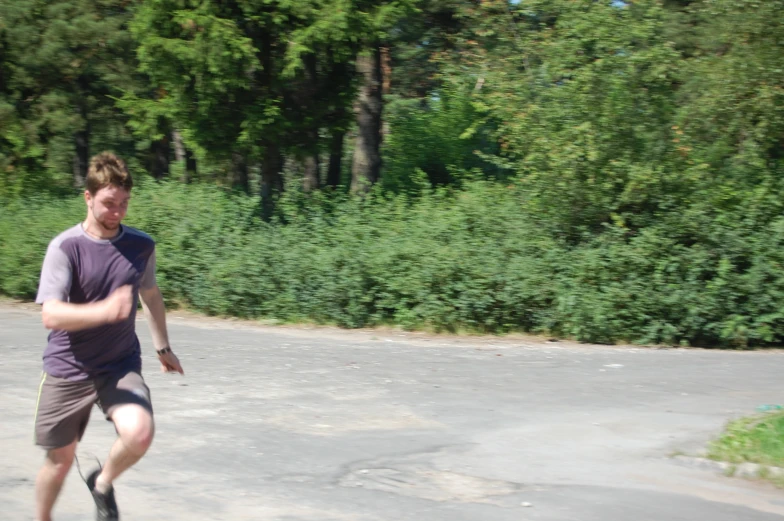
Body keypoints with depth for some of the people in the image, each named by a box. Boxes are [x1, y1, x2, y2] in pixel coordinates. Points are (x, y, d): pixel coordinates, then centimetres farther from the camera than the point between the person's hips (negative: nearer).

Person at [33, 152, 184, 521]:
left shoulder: (141, 246, 0)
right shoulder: (65, 247, -13)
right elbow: (50, 315, -22)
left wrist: (163, 348, 27)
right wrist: (105, 311, -37)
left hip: (121, 366, 2)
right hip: (68, 370, -2)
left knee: (140, 432, -24)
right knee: (60, 458, 8)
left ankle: (103, 483, 8)